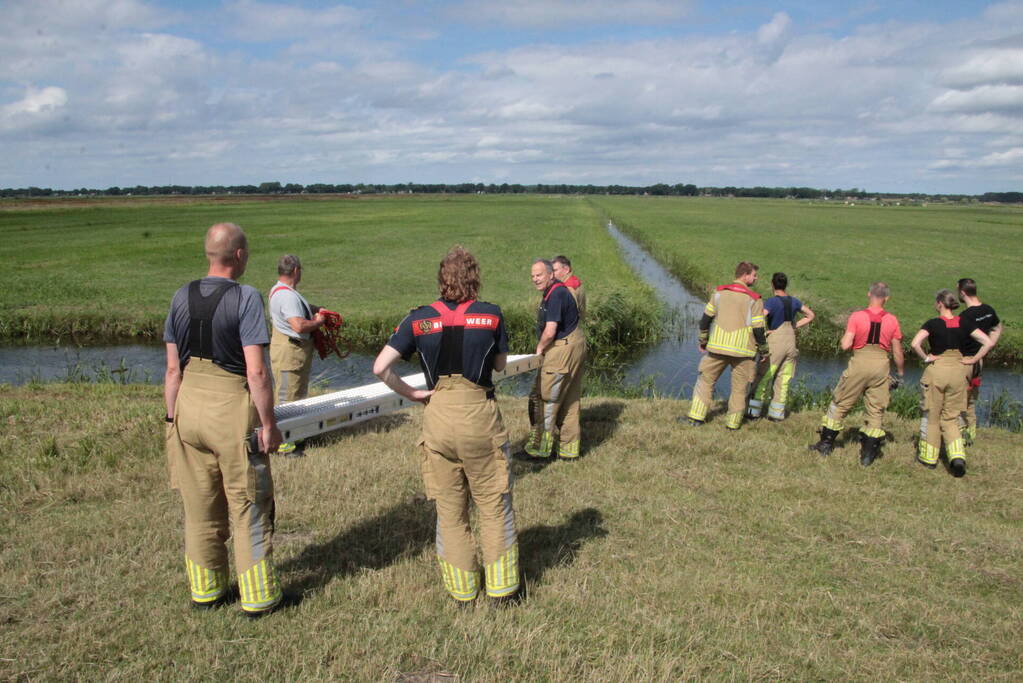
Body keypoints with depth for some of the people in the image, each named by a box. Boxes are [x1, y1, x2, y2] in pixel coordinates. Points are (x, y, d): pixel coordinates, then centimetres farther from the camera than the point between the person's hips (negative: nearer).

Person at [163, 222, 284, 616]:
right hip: (232, 407, -5)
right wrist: (268, 424, -10)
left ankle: (204, 590, 31)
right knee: (248, 507, 7)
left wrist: (172, 417, 15)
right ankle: (258, 598, 16)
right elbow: (256, 371, -17)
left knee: (199, 506, 17)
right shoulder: (245, 298, -12)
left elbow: (173, 368, 7)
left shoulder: (182, 298, 4)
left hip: (189, 405, 6)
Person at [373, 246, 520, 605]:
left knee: (449, 509, 15)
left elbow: (380, 367, -7)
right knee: (494, 506, 13)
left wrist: (412, 393, 2)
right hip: (479, 414, -2)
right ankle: (502, 587, 23)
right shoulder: (491, 315, -4)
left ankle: (462, 589, 27)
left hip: (437, 417, 2)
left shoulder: (418, 319, -1)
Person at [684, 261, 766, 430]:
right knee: (740, 387, 11)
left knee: (706, 379, 14)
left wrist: (703, 340, 20)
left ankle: (696, 417, 11)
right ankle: (733, 423, 15)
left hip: (718, 347, 2)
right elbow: (758, 330, -7)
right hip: (742, 350, -2)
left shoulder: (720, 292, 4)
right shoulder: (754, 300, -5)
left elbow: (706, 319, 7)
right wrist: (764, 351, 7)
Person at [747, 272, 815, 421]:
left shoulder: (772, 301, -12)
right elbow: (810, 316, 21)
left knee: (763, 378, 2)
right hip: (791, 343, 5)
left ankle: (753, 411, 4)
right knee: (783, 380, 8)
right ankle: (777, 414, 11)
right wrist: (794, 327, 11)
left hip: (775, 343, -5)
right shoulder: (793, 301, 7)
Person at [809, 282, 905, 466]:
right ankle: (868, 454, 12)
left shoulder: (857, 317, -7)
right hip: (881, 365, 2)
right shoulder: (892, 320, 1)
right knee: (876, 410, 9)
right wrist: (900, 374, 18)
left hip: (859, 362, -2)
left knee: (840, 404, 12)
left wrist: (844, 337, 11)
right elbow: (897, 352, 6)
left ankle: (826, 444, 18)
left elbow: (845, 345, -12)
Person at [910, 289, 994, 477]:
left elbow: (914, 344, -24)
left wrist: (925, 358, -9)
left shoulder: (933, 323, -10)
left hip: (936, 369, -4)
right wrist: (973, 360, 2)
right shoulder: (964, 323, 1)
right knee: (951, 418, 13)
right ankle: (958, 456, -4)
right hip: (958, 370, 4)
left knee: (931, 416, 11)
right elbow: (989, 343, -3)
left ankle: (928, 457, 19)